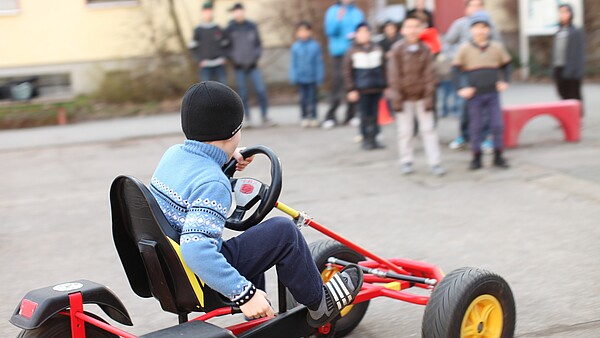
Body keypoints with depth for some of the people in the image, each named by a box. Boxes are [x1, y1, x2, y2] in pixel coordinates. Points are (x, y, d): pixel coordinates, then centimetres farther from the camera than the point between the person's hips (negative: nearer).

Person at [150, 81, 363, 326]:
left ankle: (258, 320, 40)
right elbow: (196, 248, -38)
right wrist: (244, 293, -36)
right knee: (283, 231, -8)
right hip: (200, 281, -9)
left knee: (253, 239, 31)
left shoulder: (173, 154, 1)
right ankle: (318, 304, 12)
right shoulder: (212, 183, -26)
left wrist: (224, 158, 21)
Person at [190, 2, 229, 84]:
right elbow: (193, 48, 0)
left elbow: (225, 45, 15)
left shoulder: (218, 29, 7)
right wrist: (200, 60, -10)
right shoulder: (198, 30, 0)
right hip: (205, 65, -3)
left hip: (219, 65, 3)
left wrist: (223, 57, 1)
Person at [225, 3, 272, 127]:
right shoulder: (230, 28, 2)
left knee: (261, 90, -7)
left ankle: (265, 117, -1)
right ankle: (247, 119, 9)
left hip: (252, 65, 1)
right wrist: (232, 58, -4)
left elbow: (258, 44, 11)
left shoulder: (252, 26, 6)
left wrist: (256, 56, -2)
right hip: (239, 66, -1)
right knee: (243, 93, 1)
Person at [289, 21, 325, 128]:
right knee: (303, 98, 7)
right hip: (301, 78, 1)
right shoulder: (295, 47, -2)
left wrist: (319, 77, -2)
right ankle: (304, 118, 16)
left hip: (312, 78, -1)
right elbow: (293, 63, 3)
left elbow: (319, 63, -1)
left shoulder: (315, 46, -5)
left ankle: (313, 117, 14)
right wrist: (293, 77, -1)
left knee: (312, 98, 5)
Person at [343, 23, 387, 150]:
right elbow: (347, 73, -2)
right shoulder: (352, 52, 0)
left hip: (377, 88, 3)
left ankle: (373, 138, 13)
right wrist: (351, 90, -7)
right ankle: (366, 140, 6)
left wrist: (385, 86, 11)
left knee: (374, 115, 6)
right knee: (365, 116, -2)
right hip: (362, 90, -3)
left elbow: (383, 69, 13)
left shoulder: (377, 49, 10)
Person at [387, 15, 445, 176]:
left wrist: (429, 97, -7)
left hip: (421, 96, 1)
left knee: (428, 129, 1)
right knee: (405, 131, 5)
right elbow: (394, 76, -6)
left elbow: (429, 75, -2)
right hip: (404, 97, -1)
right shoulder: (397, 50, -6)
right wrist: (396, 98, -9)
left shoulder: (426, 50, -2)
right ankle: (406, 162, 17)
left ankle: (435, 163, 4)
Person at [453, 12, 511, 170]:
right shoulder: (465, 49, -4)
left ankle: (498, 157, 13)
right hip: (475, 95, -2)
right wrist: (460, 89, -10)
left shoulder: (497, 47, 3)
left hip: (493, 93, 2)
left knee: (497, 125, 2)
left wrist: (505, 81, 1)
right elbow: (456, 69, -2)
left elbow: (506, 65, 14)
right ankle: (476, 158, 13)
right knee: (476, 127, 4)